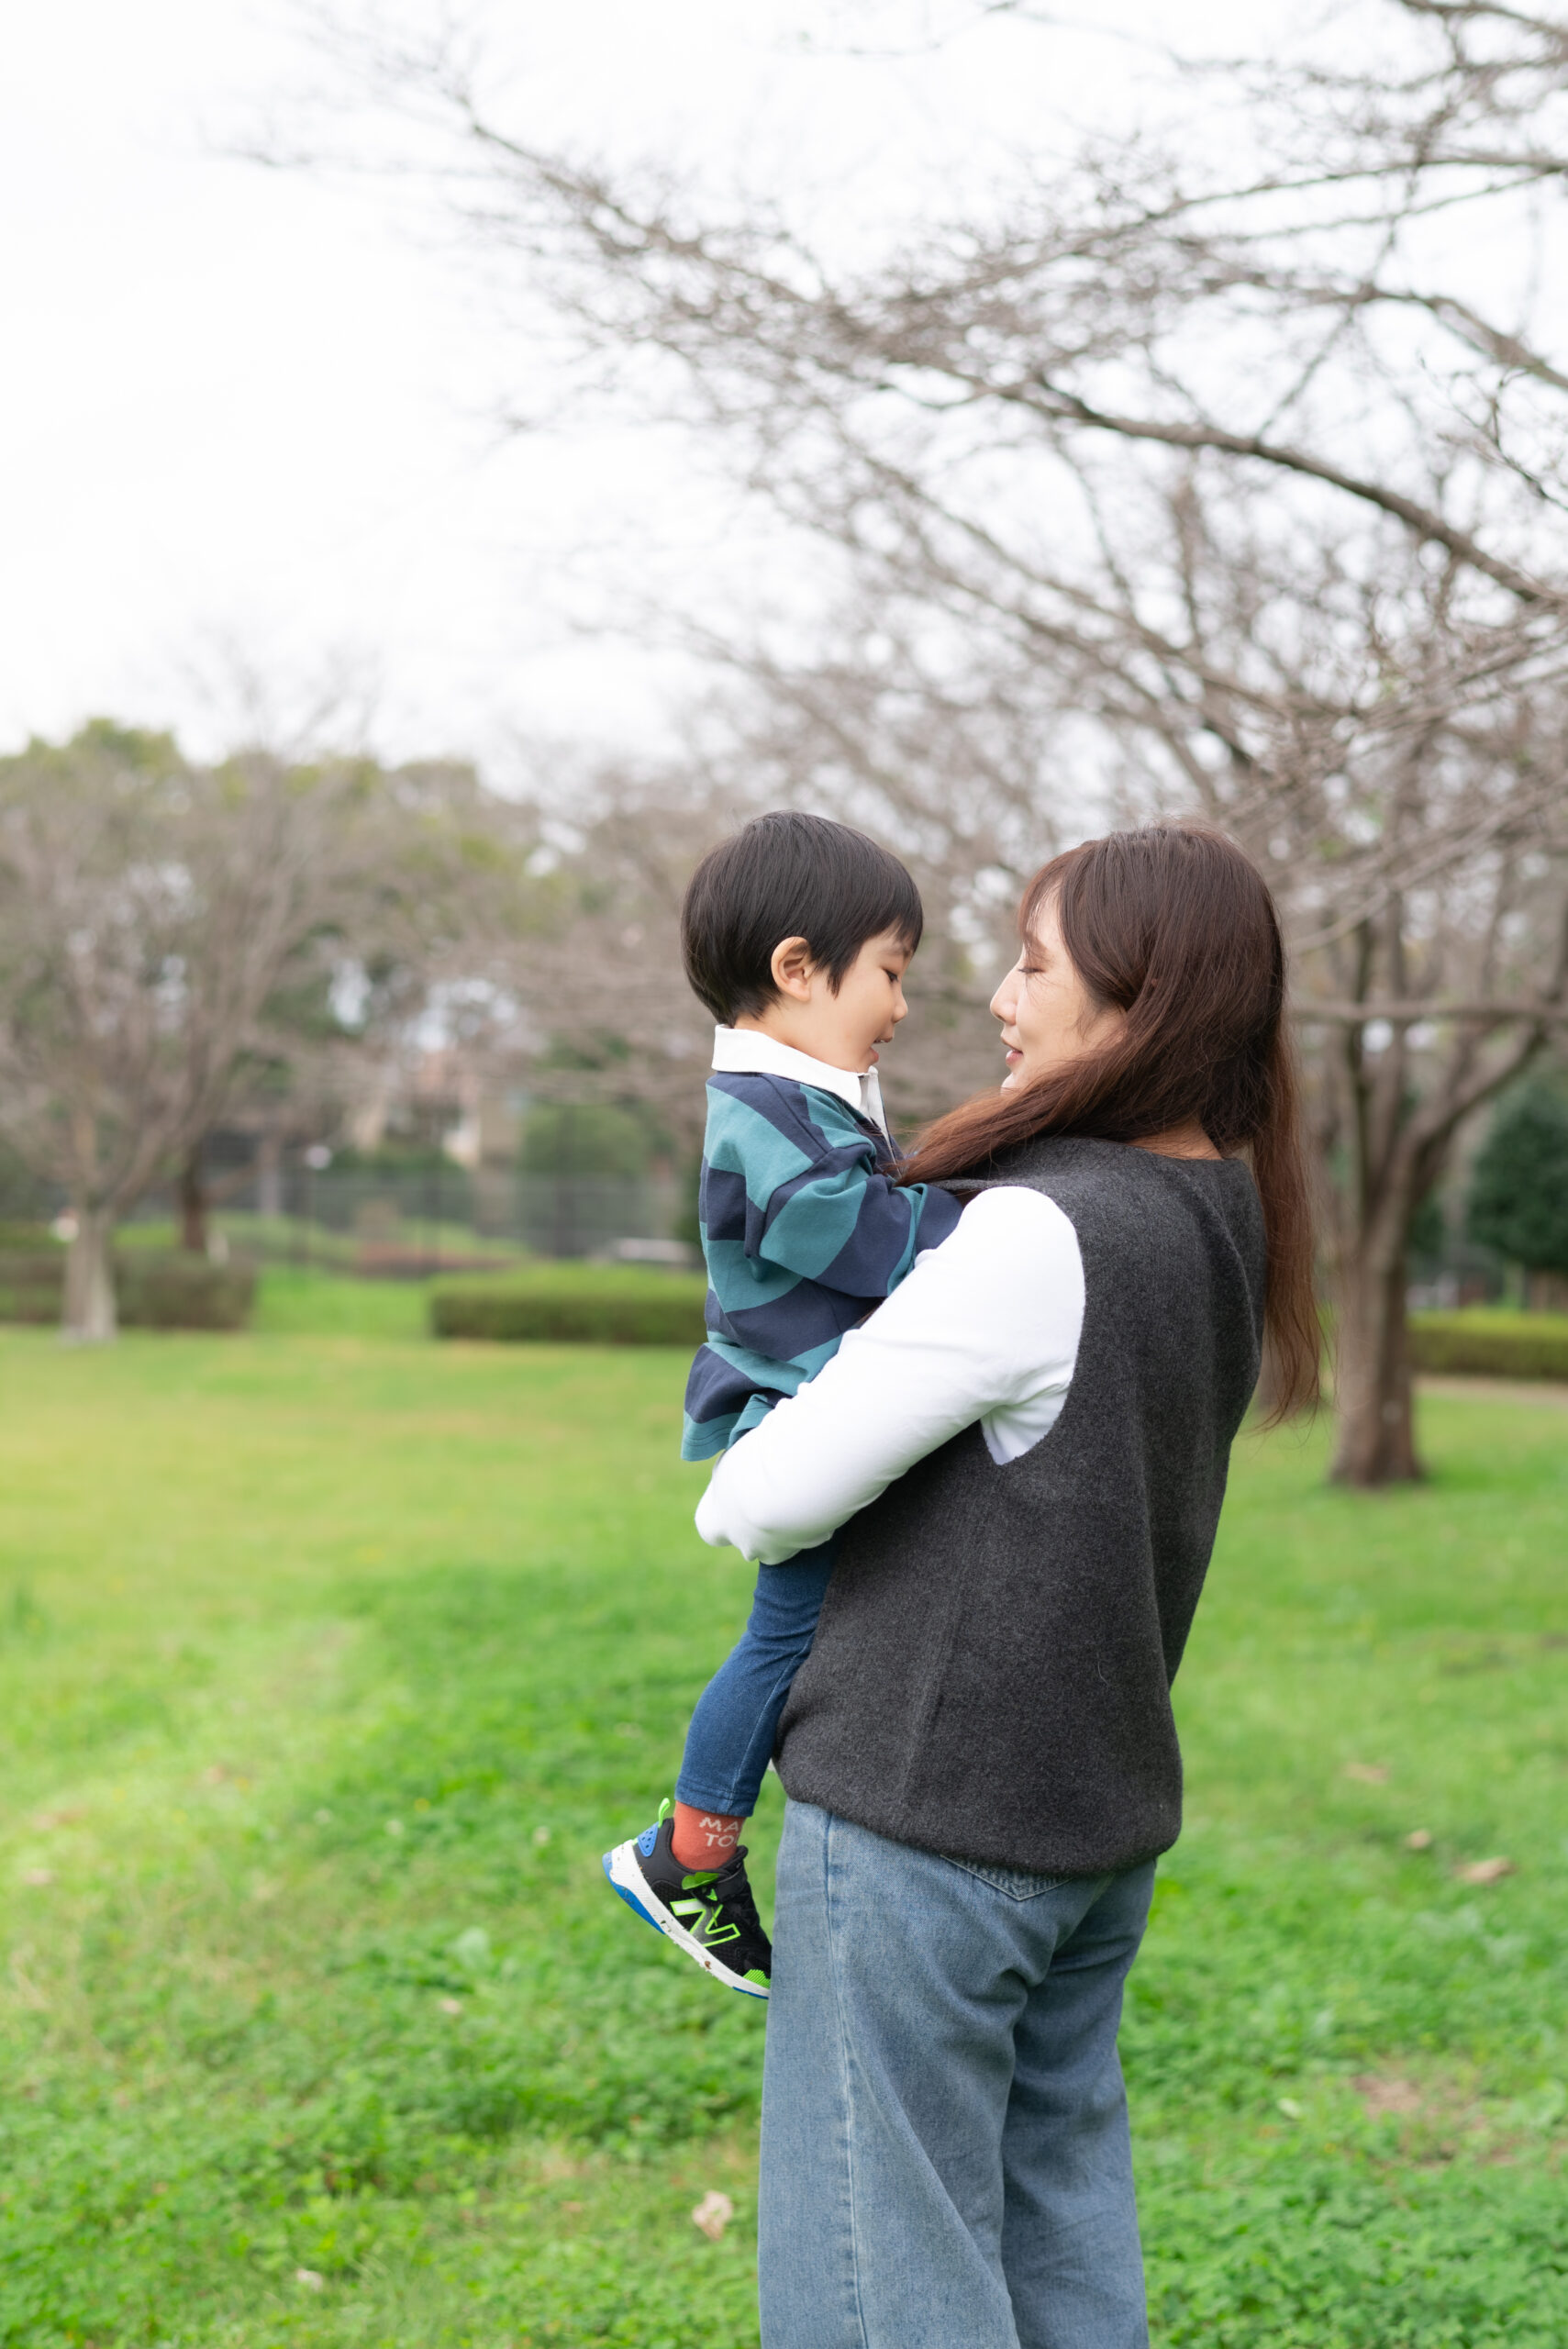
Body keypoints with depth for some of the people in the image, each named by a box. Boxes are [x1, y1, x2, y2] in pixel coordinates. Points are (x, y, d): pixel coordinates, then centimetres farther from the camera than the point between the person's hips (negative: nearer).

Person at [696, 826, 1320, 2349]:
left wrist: (729, 1502, 5)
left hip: (928, 1815, -8)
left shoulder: (1041, 1235, -22)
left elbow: (776, 1496, -18)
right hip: (1101, 1817, 8)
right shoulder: (1226, 1227, 4)